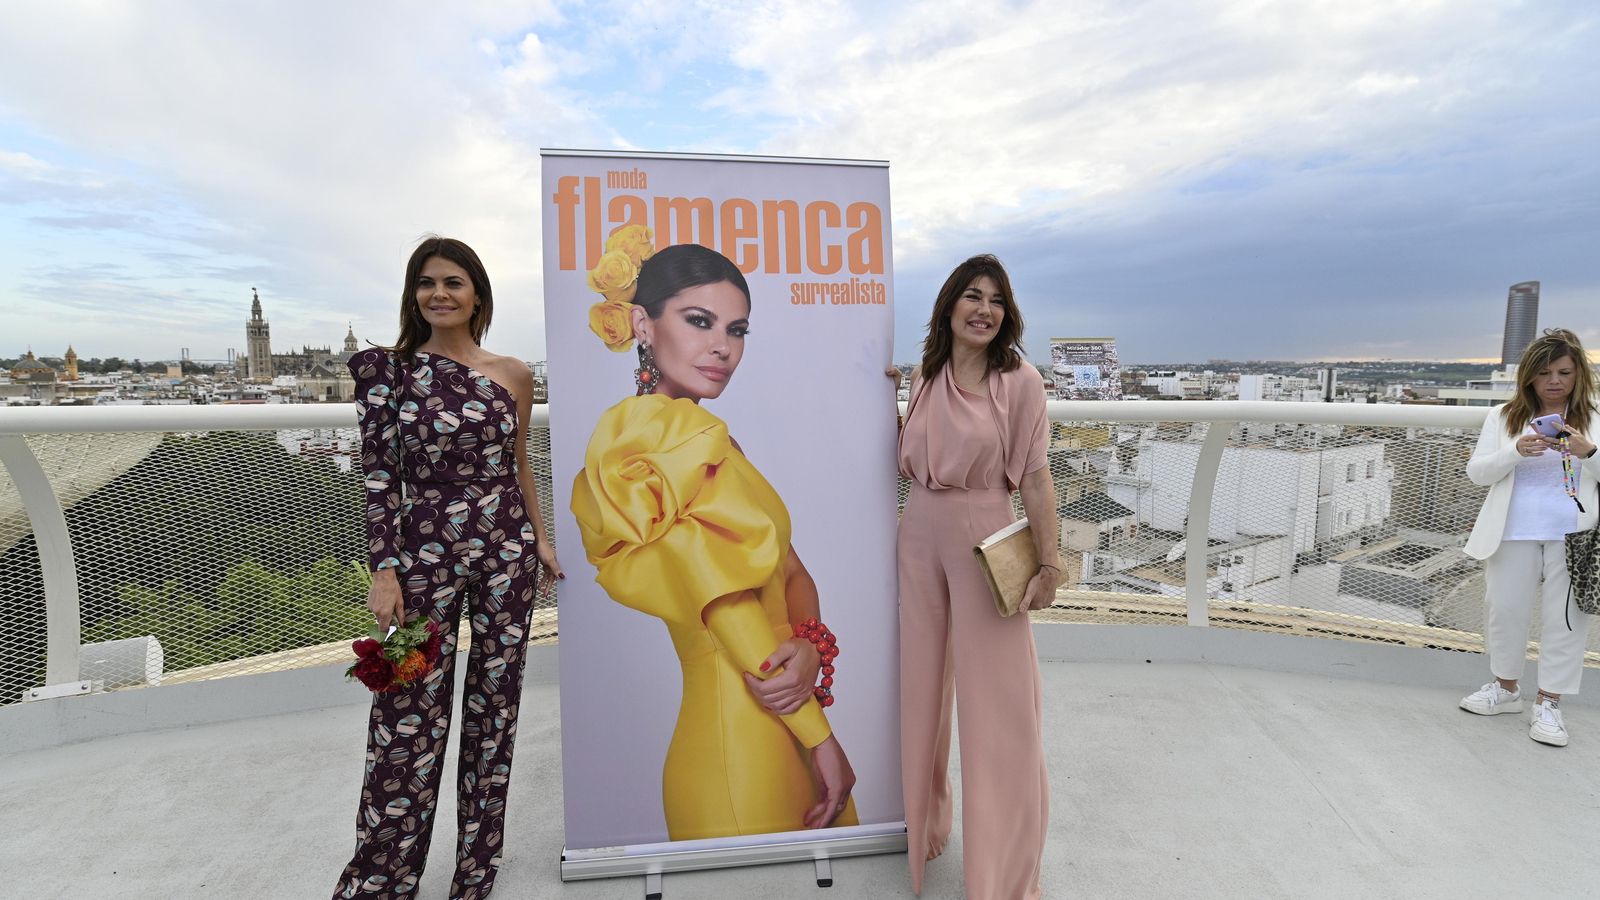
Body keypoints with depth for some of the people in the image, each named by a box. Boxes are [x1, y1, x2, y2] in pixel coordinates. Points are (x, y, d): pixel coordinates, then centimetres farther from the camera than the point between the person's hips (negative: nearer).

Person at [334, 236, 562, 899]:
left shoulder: (512, 375, 6)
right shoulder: (388, 368, -1)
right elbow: (378, 474, -3)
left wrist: (540, 539, 13)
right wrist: (384, 570, -8)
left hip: (507, 551, 3)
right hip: (424, 552, -2)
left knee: (495, 703, 10)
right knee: (411, 716, 1)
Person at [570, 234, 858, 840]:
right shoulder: (671, 430, -19)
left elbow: (793, 572, 5)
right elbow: (730, 608, -20)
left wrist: (809, 647, -15)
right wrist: (822, 737, -12)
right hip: (743, 741, -9)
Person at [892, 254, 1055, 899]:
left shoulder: (1020, 381, -7)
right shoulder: (926, 378, 6)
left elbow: (1035, 480, -7)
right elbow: (908, 464, 10)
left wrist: (1049, 563, -9)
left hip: (984, 539, -4)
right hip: (920, 536, 4)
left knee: (997, 696, 3)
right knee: (922, 684, 16)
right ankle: (925, 821, 40)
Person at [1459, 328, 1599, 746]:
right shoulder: (1504, 417, 4)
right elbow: (1476, 472, -2)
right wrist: (1517, 452, -18)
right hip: (1514, 535, 0)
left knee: (1565, 620, 4)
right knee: (1506, 612, 9)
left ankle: (1548, 704, 16)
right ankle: (1506, 688, 28)